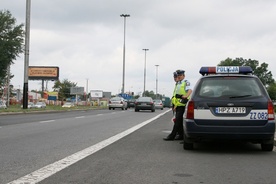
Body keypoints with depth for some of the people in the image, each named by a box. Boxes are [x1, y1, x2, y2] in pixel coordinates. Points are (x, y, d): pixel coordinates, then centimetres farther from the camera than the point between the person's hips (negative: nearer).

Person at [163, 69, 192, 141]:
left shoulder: (186, 82, -4)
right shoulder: (178, 84, 22)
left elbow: (190, 90, -23)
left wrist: (186, 96, -41)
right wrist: (175, 105, 20)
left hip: (183, 105, -9)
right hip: (178, 105, 9)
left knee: (178, 120, -10)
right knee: (179, 121, 11)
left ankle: (172, 135, -11)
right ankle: (181, 135, 17)